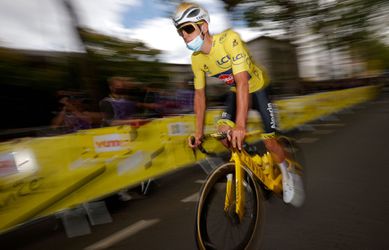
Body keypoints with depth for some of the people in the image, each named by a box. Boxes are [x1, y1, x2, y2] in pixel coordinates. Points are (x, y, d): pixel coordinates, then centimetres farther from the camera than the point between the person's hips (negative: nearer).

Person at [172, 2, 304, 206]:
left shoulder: (229, 39, -33)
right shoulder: (196, 59, -13)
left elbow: (242, 81, -41)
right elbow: (199, 93, -6)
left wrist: (240, 125, -49)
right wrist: (199, 132, -10)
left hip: (258, 88, -5)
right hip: (235, 91, 5)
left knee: (269, 140, -9)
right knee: (223, 130, -16)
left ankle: (288, 176, 20)